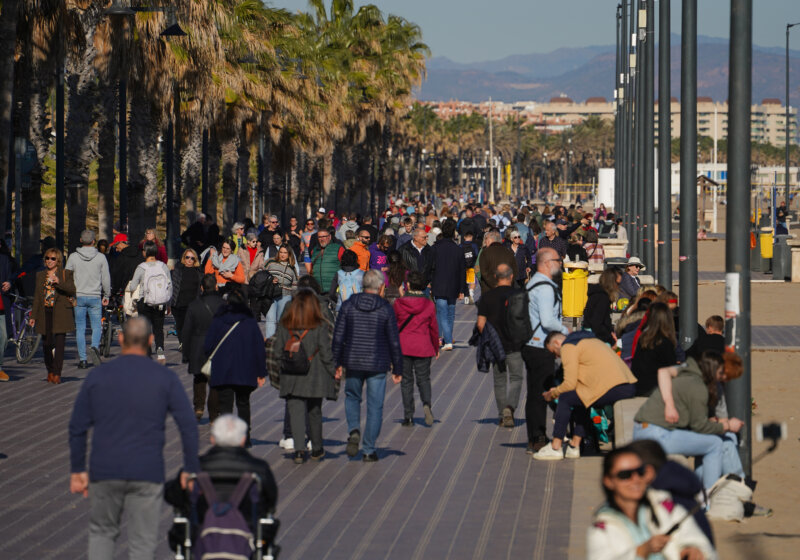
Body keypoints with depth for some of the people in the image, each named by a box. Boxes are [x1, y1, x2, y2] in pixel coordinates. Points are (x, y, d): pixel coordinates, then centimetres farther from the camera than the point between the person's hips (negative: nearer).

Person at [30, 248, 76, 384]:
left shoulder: (66, 274, 6)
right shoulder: (40, 275, 16)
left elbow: (72, 290, -5)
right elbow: (37, 296, 16)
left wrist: (59, 282, -21)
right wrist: (33, 316, 11)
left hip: (60, 313, -3)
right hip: (45, 314, 3)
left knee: (59, 343, -9)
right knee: (46, 343, 2)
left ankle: (57, 374, -8)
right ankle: (50, 371, 18)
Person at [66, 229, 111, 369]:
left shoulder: (73, 257, -1)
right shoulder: (101, 257, -2)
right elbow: (106, 278, 1)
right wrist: (106, 295, 11)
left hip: (78, 296, 0)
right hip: (95, 297, 0)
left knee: (80, 328, 5)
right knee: (97, 326, 7)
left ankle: (82, 360, 3)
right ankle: (94, 347, -21)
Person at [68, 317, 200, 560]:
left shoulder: (97, 376, 4)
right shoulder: (165, 378, 0)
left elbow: (77, 427, 6)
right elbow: (188, 426, -4)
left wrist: (77, 470, 13)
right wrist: (191, 470, 3)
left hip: (104, 472, 1)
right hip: (147, 475, -1)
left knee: (101, 531, 20)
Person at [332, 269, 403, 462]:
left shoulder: (349, 305, -1)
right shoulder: (386, 309, -6)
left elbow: (338, 336, 0)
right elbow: (394, 341, -4)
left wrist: (337, 363, 9)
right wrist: (397, 369, 4)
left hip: (353, 362, 2)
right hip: (377, 364, -2)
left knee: (352, 397, 24)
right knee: (375, 406, 6)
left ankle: (353, 430, -2)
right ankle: (369, 450, 6)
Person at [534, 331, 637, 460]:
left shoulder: (568, 347, 3)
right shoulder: (591, 340, 32)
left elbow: (570, 384, -4)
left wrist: (553, 394, 14)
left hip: (614, 390, -9)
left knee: (565, 399, 1)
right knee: (581, 400, 27)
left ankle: (555, 448, 4)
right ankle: (574, 447, 25)